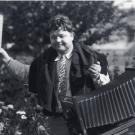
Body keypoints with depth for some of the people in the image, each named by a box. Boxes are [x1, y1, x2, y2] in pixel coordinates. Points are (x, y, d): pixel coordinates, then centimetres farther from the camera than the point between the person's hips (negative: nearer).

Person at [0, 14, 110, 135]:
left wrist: (98, 77, -25)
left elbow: (107, 86, -3)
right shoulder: (45, 59, 2)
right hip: (58, 119, 3)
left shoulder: (86, 55, -8)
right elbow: (26, 72, 18)